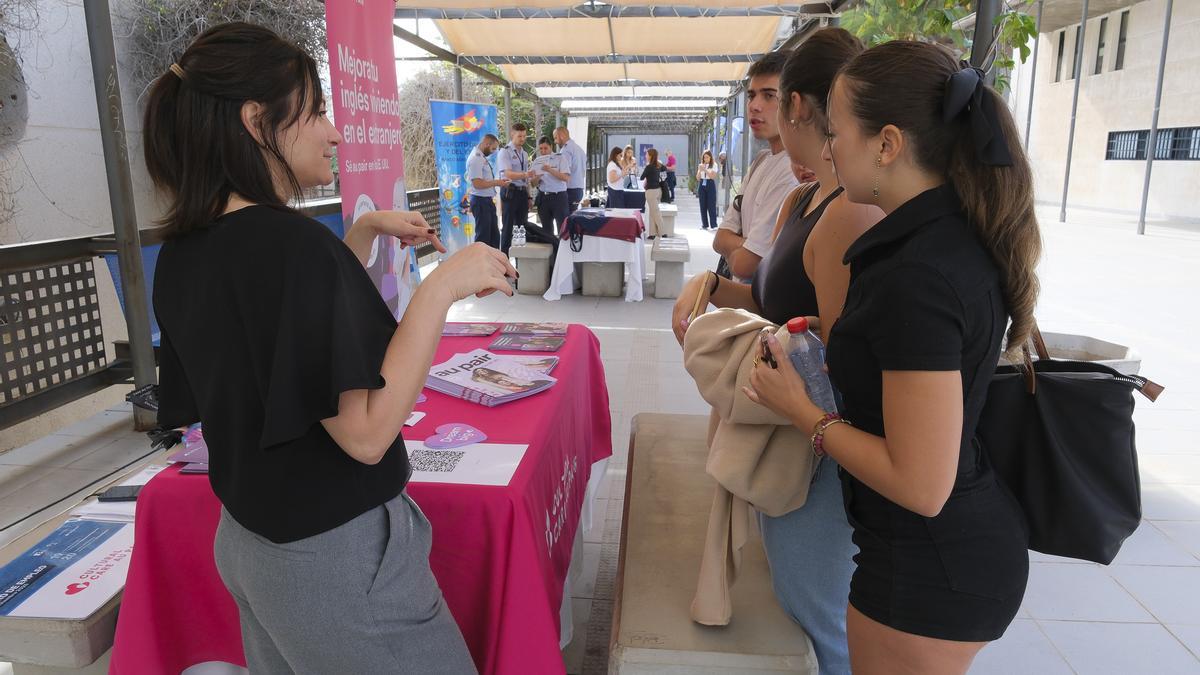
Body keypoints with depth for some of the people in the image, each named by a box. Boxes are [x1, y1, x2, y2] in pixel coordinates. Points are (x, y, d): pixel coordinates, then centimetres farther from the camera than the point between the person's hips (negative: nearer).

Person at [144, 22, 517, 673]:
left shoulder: (181, 254, 2)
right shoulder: (294, 242, -25)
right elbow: (366, 432, -28)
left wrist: (364, 231, 10)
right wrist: (440, 286, -26)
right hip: (334, 558, -8)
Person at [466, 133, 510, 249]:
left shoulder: (482, 157, 13)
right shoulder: (475, 158, -17)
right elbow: (477, 184, -24)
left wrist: (497, 182, 9)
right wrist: (496, 182, -16)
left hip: (488, 200, 10)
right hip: (481, 201, -10)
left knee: (494, 235, 15)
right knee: (483, 236, -3)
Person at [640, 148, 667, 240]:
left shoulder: (649, 167, -17)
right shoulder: (659, 165, 6)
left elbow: (642, 178, -8)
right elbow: (665, 169, 28)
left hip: (651, 191, -8)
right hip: (658, 189, 8)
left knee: (655, 212, -2)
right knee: (652, 212, 13)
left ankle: (662, 233, 1)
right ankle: (653, 233, 15)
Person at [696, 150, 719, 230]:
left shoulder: (714, 165, -1)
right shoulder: (701, 165, 9)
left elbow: (713, 176, -10)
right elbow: (698, 178, 7)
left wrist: (705, 170, -17)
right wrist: (700, 170, -10)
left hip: (710, 185, -4)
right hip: (702, 185, 4)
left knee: (711, 206, -7)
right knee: (703, 206, 4)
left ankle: (714, 225, -6)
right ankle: (704, 225, 10)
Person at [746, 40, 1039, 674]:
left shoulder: (915, 278, -29)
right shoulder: (961, 236, 0)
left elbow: (921, 486, -27)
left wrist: (803, 410, -17)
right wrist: (835, 363, 10)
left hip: (930, 567, -9)